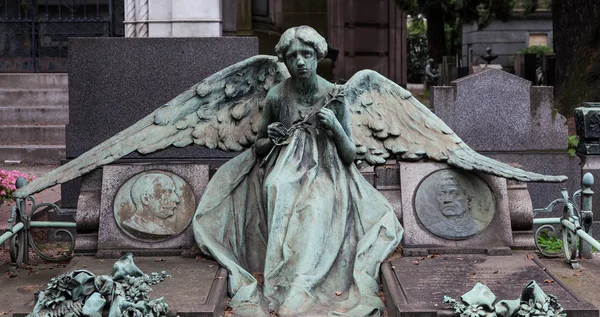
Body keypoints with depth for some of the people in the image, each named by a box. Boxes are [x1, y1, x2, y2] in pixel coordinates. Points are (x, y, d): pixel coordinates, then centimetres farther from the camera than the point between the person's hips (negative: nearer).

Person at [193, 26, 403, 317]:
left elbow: (350, 156, -1)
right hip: (285, 172, 1)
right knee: (280, 190, -34)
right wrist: (270, 139, -11)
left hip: (325, 176, -1)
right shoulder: (277, 96, -2)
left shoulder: (334, 97, -4)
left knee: (317, 206, -34)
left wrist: (336, 127, -19)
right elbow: (258, 148, 12)